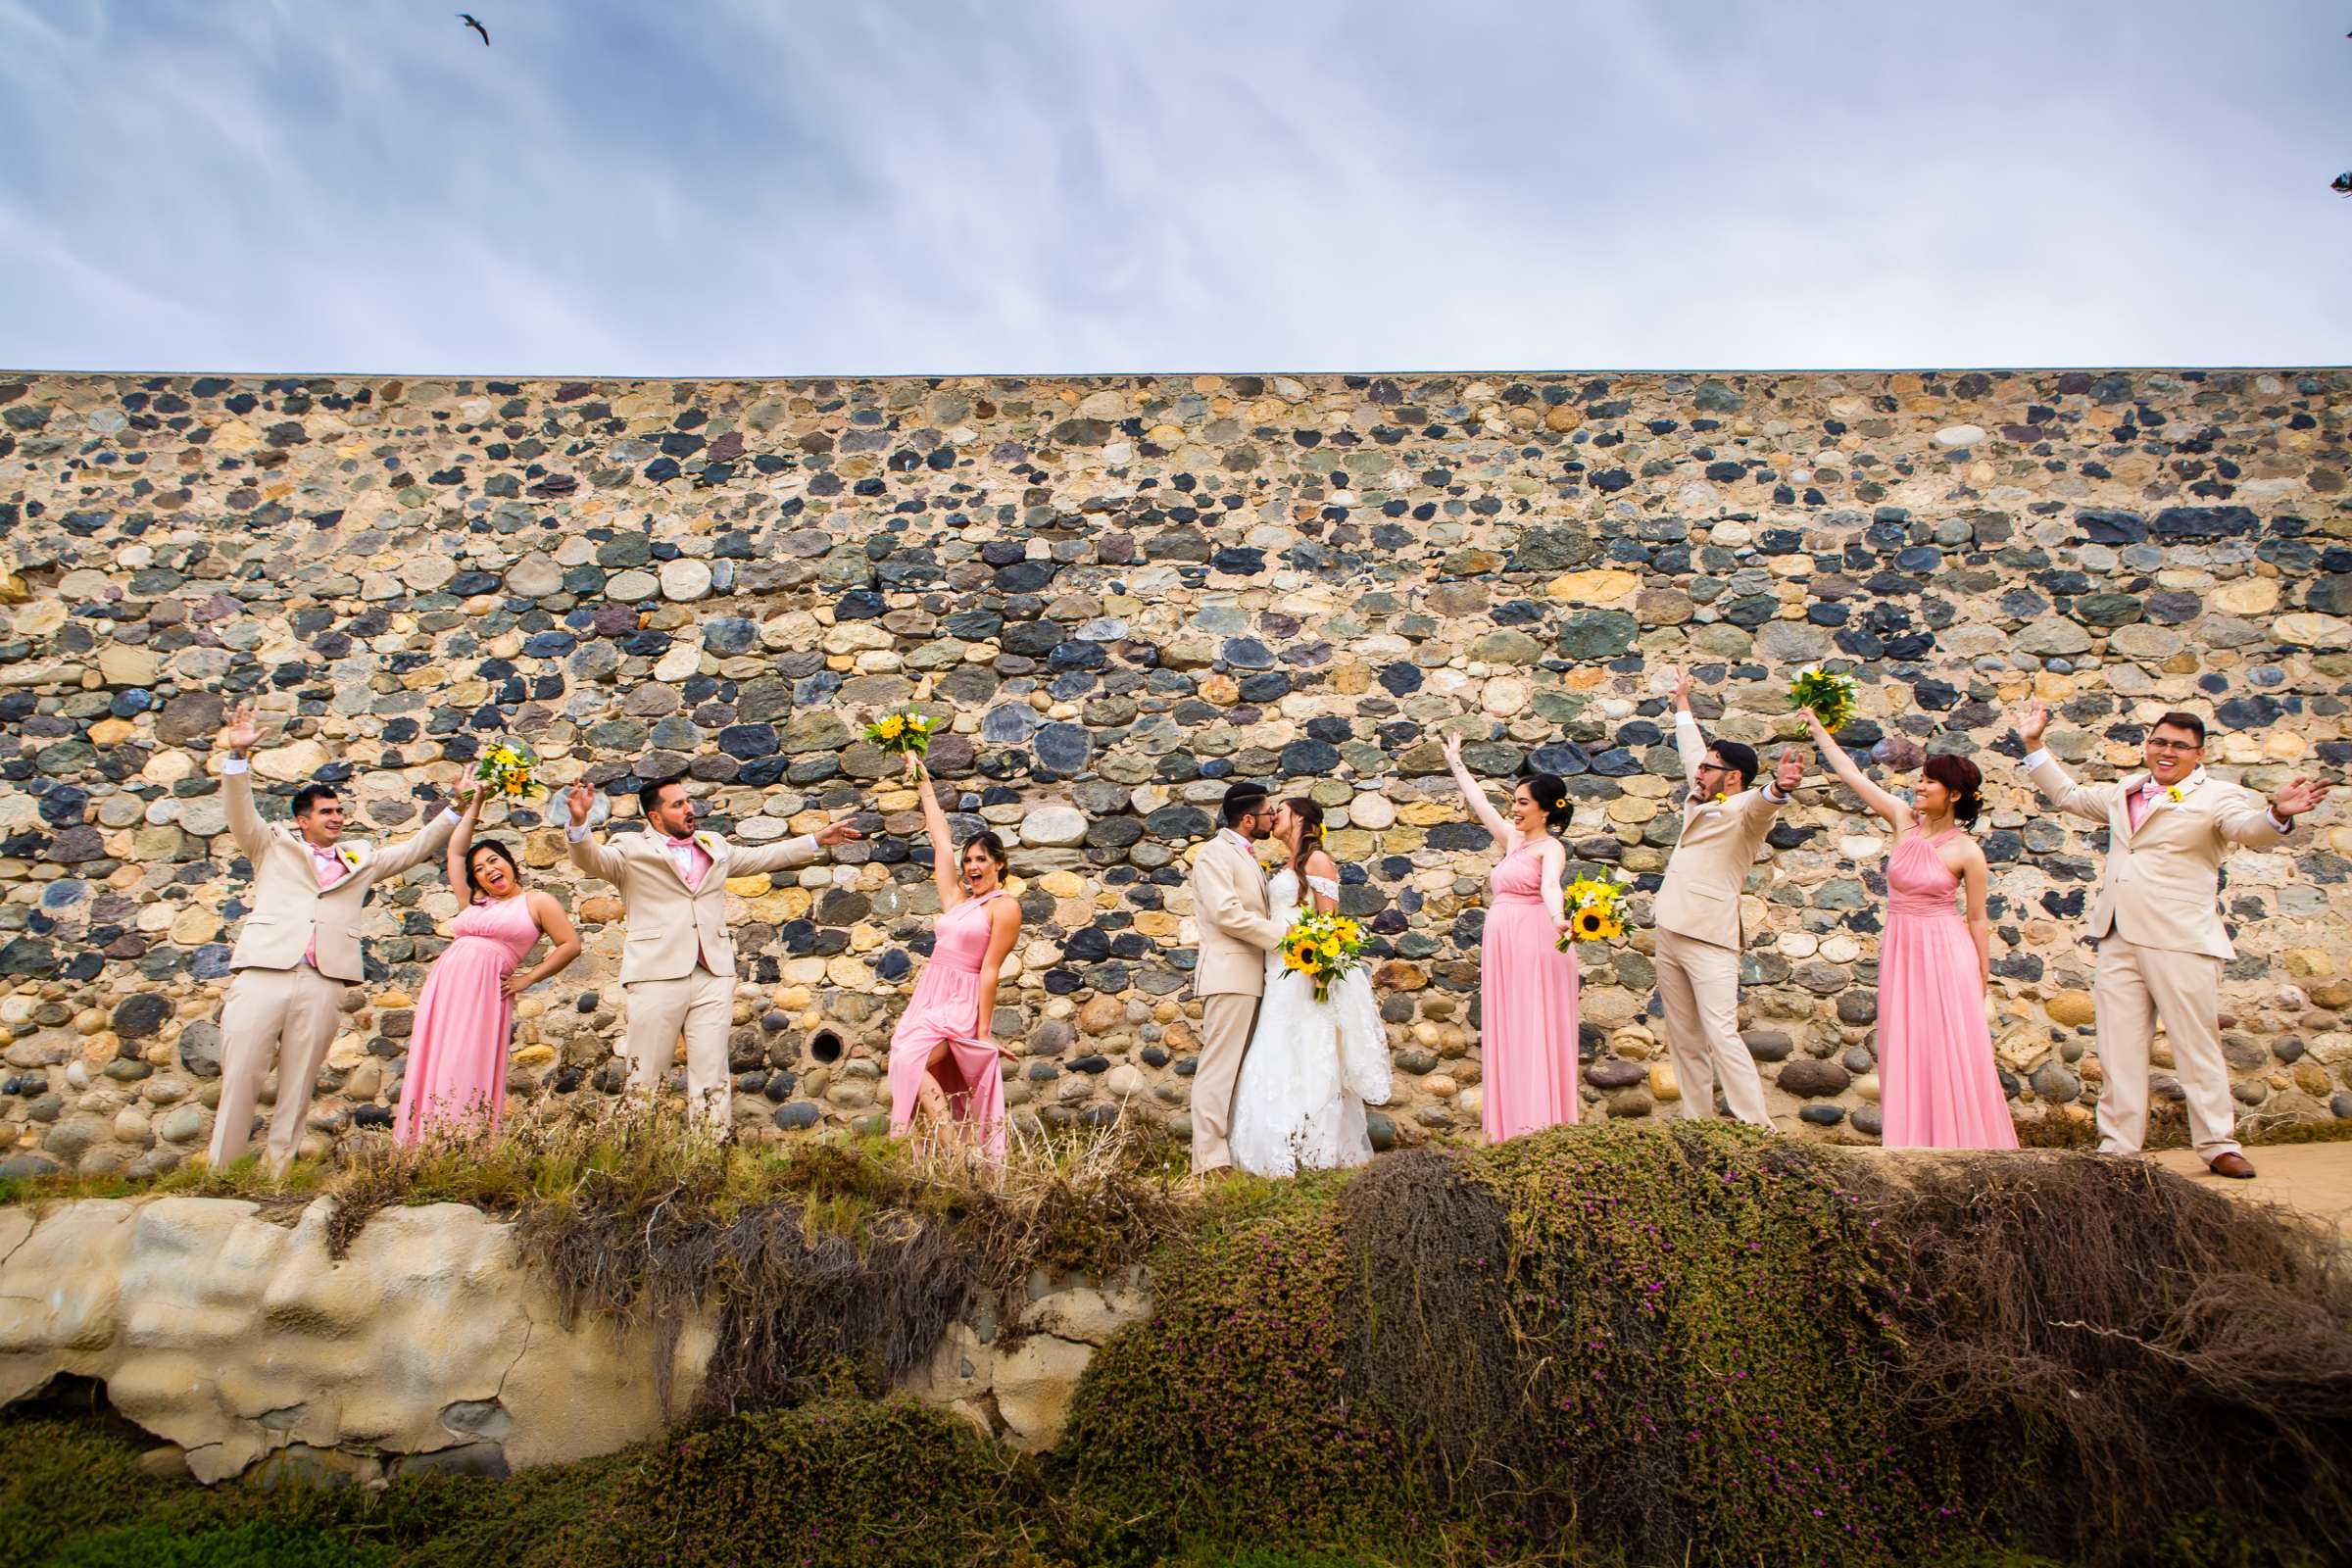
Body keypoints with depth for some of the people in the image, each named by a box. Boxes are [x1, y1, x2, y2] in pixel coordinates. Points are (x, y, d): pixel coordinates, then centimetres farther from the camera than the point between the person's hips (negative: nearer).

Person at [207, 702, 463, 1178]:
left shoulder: (360, 861, 23)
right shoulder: (274, 848, 17)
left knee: (297, 1088, 2)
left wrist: (457, 810, 15)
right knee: (239, 1078, -4)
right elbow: (241, 814, 3)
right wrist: (238, 755, -11)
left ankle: (277, 1178, 5)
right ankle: (218, 1174, 2)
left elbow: (415, 850, 24)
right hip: (263, 972, -2)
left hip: (323, 983, 2)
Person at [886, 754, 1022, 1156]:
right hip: (929, 997, 7)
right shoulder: (957, 898, 15)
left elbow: (990, 969, -10)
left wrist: (984, 1030, -11)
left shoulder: (1004, 906, -5)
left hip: (963, 1005, -7)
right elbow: (941, 840, 20)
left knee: (912, 1061, -26)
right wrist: (924, 786, 25)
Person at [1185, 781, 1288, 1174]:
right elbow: (1226, 913, -18)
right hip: (1229, 975, -10)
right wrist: (1282, 936, -14)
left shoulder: (1247, 857, 21)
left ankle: (1235, 1153, 13)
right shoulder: (1215, 853, -7)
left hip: (1253, 977, 10)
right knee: (1219, 1067, -10)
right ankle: (1211, 1161, -10)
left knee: (1243, 1069, 9)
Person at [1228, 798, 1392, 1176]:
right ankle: (1288, 1153, 8)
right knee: (1278, 1061, 5)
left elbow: (1329, 920, -11)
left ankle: (1318, 1155, -3)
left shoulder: (1317, 860, -4)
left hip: (1305, 971, -8)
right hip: (1280, 973, 8)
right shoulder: (1286, 867, 21)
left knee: (1307, 1058, -7)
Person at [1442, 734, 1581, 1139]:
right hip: (1501, 947, 8)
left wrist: (1558, 918, -46)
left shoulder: (1550, 847, -6)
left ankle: (1542, 1127, -11)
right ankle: (1513, 1127, 7)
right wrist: (1455, 763, 36)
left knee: (1534, 1033, -10)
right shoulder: (1512, 840, 16)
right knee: (1506, 1034, 5)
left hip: (1533, 944, -8)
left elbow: (1550, 885, -27)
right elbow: (1480, 803, 27)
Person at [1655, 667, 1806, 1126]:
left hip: (1709, 941, -9)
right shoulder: (1701, 803, 16)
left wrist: (1778, 788, -54)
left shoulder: (1746, 809, -7)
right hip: (1671, 935, 9)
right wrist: (1682, 702, 44)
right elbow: (1692, 750, 32)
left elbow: (1760, 804, -31)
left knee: (1722, 1037, -16)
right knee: (1684, 1041, 9)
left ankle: (1759, 1133, -15)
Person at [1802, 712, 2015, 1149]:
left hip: (1945, 951, -4)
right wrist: (1817, 728, 6)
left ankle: (1959, 1144, 10)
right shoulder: (1904, 820, 1)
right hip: (1900, 949, 4)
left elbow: (1978, 920, -2)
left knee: (1950, 1051, -1)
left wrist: (1982, 979, 2)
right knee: (1906, 1051, 7)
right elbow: (1851, 774, 5)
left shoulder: (1967, 852, -9)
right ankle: (1914, 1143, 14)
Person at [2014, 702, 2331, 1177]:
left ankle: (2219, 1144, 14)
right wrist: (2033, 744, 28)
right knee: (2119, 1048, 7)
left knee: (2197, 1044, 1)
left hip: (2181, 941, -5)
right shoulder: (2124, 792, 17)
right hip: (2118, 940, 5)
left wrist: (2276, 814, -43)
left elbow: (2251, 830, -20)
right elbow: (2068, 794, 31)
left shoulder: (2218, 797, -1)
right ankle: (2118, 1146, 13)